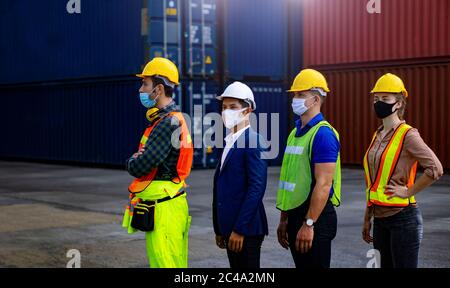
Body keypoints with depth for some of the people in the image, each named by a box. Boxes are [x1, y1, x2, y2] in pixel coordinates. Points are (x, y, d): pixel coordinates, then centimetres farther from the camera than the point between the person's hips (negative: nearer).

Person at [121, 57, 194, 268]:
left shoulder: (167, 124, -17)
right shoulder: (171, 119, 15)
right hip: (168, 204, 10)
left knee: (165, 263, -6)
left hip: (163, 210, -10)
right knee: (176, 263, 14)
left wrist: (131, 162, 2)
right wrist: (137, 159, -5)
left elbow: (139, 167, -20)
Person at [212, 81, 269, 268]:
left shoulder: (253, 141, -12)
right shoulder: (229, 141, 15)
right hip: (229, 225, 8)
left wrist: (239, 230, -21)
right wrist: (219, 229, 15)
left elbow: (257, 188, -19)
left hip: (247, 229, -8)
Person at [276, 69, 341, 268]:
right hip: (295, 214, 9)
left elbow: (323, 184, -20)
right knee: (301, 264, 14)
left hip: (316, 217, -9)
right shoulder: (295, 133, 14)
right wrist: (284, 220, 17)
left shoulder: (323, 134, -14)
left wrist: (309, 224, -22)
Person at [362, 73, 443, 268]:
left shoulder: (407, 135, -11)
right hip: (380, 218, 8)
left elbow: (435, 169, -22)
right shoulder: (378, 135, 12)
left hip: (402, 217, -7)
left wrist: (408, 192, -15)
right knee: (385, 265, 13)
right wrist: (367, 219, 18)